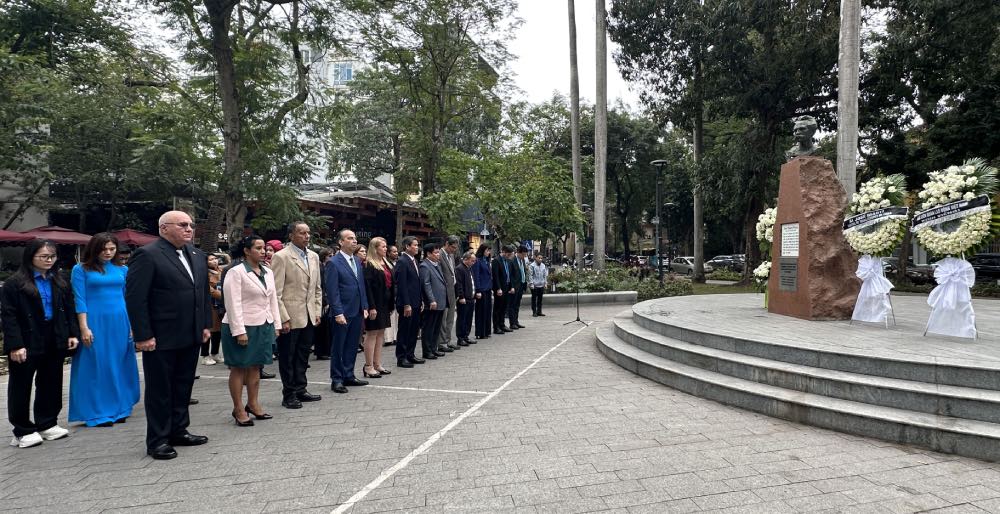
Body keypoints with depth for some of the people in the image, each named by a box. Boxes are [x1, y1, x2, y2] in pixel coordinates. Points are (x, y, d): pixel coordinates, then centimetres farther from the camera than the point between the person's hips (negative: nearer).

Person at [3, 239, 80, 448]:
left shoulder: (58, 281, 9)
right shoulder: (15, 283, -7)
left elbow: (69, 309, 12)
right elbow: (8, 316, -10)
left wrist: (73, 334, 4)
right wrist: (15, 345, -16)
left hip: (54, 343, 5)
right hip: (27, 344, -5)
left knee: (50, 384, 13)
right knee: (21, 388, 5)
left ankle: (47, 424, 26)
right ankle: (23, 431, 15)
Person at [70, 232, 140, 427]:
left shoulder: (122, 270, 9)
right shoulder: (81, 270, 0)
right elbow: (79, 300, -5)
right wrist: (84, 328, -12)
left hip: (120, 323, 4)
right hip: (95, 323, -3)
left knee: (119, 366, 9)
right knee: (96, 366, 2)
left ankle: (118, 410, 19)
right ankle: (97, 413, 10)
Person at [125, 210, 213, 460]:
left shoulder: (197, 255, 11)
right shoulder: (147, 255, -11)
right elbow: (135, 297, -14)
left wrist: (206, 325, 11)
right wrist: (143, 335, -16)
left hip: (191, 336, 7)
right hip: (161, 338, -7)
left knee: (184, 387, 16)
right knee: (159, 390, 6)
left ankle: (178, 431, 29)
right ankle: (157, 440, 17)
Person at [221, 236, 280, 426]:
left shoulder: (267, 272, 10)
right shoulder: (236, 272, -11)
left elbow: (273, 299, 14)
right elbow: (233, 304, -15)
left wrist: (276, 325, 9)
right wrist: (239, 331, -19)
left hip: (263, 326, 6)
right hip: (242, 327, -6)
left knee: (255, 367, 13)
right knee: (239, 368, 3)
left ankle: (253, 405, 23)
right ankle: (238, 409, 12)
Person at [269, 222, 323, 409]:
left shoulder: (313, 256, 10)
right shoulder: (281, 257, -10)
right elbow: (276, 292, -13)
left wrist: (318, 312, 9)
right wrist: (283, 318, -16)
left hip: (309, 317, 6)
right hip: (290, 317, -6)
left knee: (303, 355, 15)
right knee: (287, 357, 6)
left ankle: (301, 390, 27)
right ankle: (289, 395, 17)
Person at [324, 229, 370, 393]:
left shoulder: (357, 261, 12)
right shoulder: (334, 263, -10)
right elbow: (332, 291, -14)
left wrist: (365, 306, 9)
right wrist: (338, 313, -18)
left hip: (357, 312, 7)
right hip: (343, 313, -7)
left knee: (352, 346, 14)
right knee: (338, 347, 5)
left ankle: (348, 376, 25)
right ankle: (336, 380, 14)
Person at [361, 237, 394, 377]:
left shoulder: (385, 264, 14)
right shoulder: (369, 265, -11)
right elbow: (367, 286, -17)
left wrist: (391, 303, 11)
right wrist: (371, 307, -21)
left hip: (385, 303, 9)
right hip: (375, 304, -8)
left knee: (381, 333, 11)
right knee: (372, 333, -3)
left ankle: (377, 364, 19)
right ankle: (369, 366, 4)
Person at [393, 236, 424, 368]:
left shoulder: (414, 261, 13)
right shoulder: (402, 261, -14)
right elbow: (401, 285, -18)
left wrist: (420, 301, 15)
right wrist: (406, 305, -20)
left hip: (415, 303, 9)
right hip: (407, 303, -9)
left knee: (414, 329, 14)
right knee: (404, 330, 1)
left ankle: (410, 354, 25)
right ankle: (401, 358, 10)